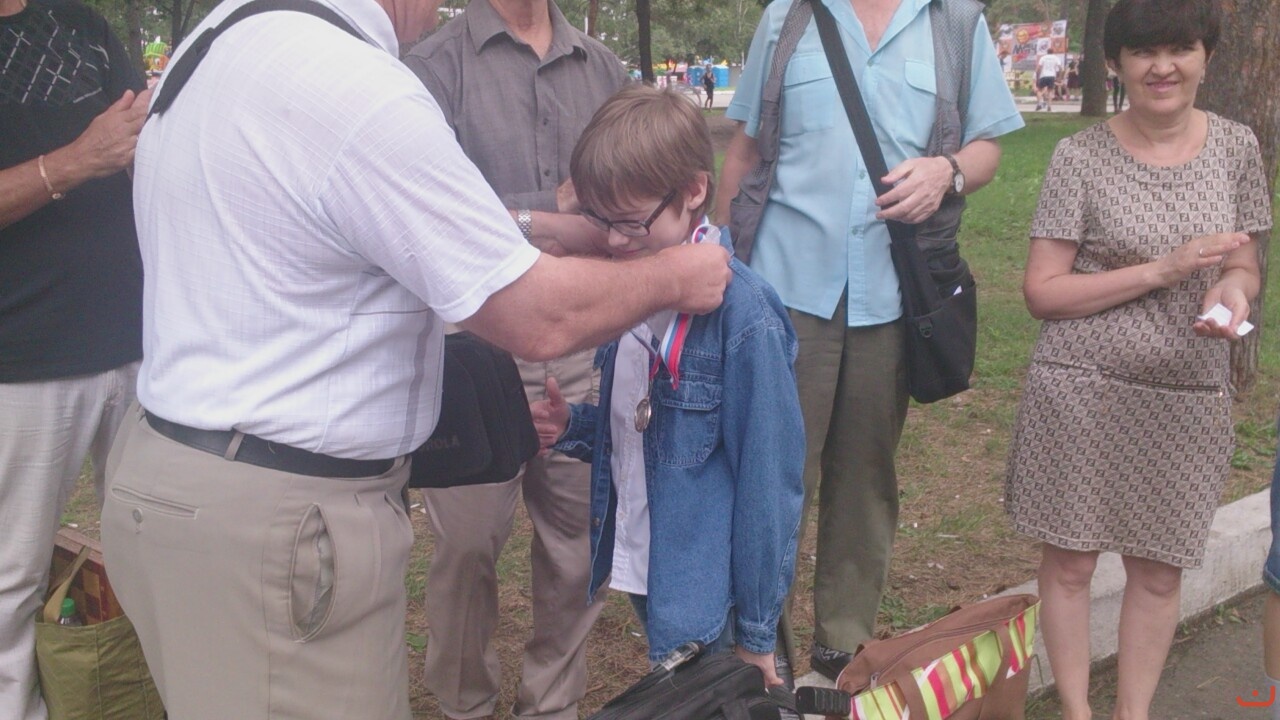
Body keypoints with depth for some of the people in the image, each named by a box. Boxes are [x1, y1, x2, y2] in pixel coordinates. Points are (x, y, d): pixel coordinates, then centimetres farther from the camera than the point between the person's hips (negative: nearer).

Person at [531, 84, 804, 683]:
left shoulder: (741, 313, -21)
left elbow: (769, 482, -17)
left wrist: (757, 634, -11)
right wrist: (572, 426, -7)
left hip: (704, 592, -7)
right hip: (637, 566, 7)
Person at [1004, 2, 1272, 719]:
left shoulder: (1236, 147, 2)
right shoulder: (1081, 156, -8)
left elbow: (1244, 264, 12)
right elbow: (1042, 291, -10)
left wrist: (1233, 291, -13)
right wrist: (1163, 268, -19)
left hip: (1190, 398, 3)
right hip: (1083, 391, -3)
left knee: (1159, 571, 12)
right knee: (1071, 561, 7)